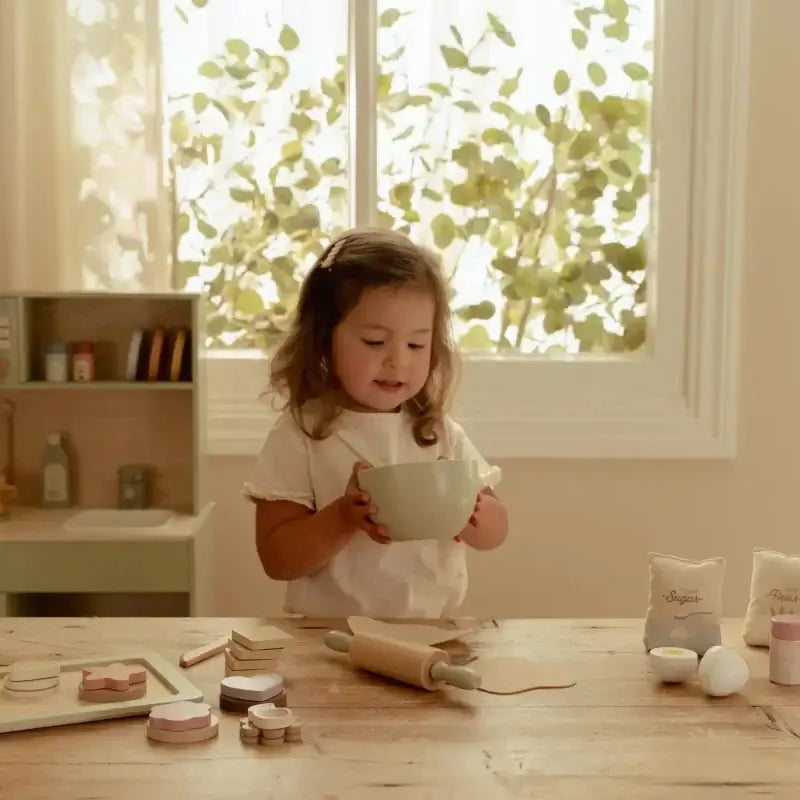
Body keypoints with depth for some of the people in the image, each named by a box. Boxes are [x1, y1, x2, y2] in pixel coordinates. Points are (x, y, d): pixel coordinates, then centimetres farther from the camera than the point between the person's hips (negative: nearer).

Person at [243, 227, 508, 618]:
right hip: (326, 634, -5)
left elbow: (495, 533, 10)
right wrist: (344, 518, -19)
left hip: (431, 630, 5)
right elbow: (277, 559, -5)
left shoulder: (441, 435, 6)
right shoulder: (298, 437, -3)